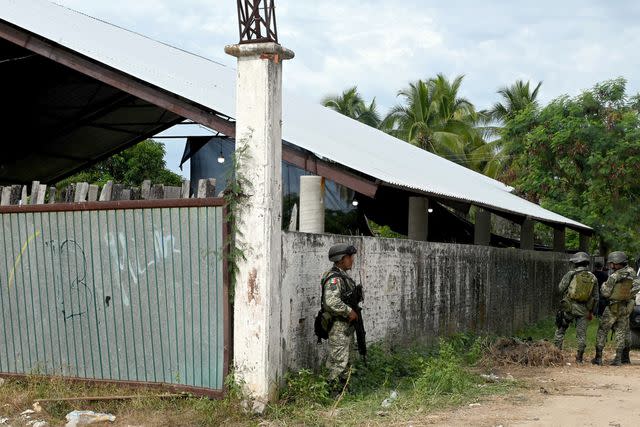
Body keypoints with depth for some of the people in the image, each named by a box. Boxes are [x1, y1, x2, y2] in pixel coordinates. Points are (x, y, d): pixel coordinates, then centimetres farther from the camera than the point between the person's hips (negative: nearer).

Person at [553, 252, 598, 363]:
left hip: (569, 307, -2)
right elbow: (595, 297, 9)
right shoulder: (593, 278, 5)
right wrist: (590, 311, 18)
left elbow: (560, 288, -2)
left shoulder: (571, 274, -6)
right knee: (581, 334, 7)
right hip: (584, 310, 3)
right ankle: (579, 357, 6)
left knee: (560, 330, 10)